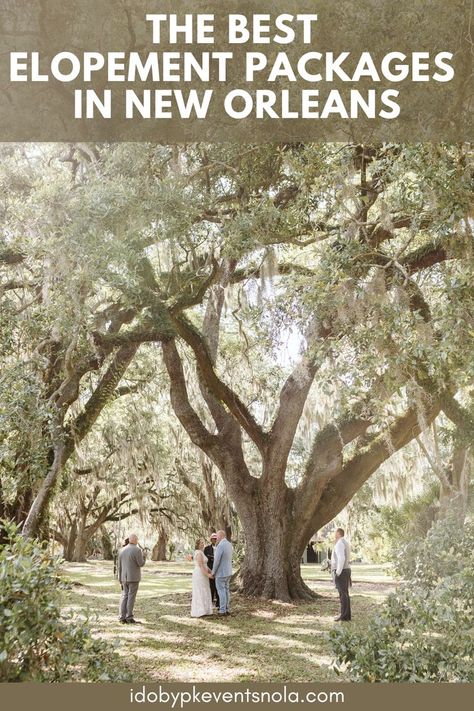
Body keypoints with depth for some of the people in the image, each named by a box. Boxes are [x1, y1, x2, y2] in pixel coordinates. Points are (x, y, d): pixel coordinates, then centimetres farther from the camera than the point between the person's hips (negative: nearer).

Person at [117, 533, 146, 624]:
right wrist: (144, 557, 8)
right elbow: (141, 564, -12)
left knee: (124, 596, 9)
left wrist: (120, 578, 14)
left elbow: (119, 566, 9)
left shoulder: (122, 550, 7)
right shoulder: (137, 550, -11)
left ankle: (123, 617, 5)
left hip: (124, 578, 5)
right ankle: (129, 617, -2)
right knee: (131, 597, -2)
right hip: (134, 578, -5)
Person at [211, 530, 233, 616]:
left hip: (221, 572, -8)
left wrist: (213, 572, -9)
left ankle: (222, 610, 2)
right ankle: (227, 609, 16)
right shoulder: (229, 544, 7)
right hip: (228, 572, 8)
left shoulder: (220, 546, -22)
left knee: (221, 591, -1)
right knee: (226, 590, 13)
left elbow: (216, 561, -21)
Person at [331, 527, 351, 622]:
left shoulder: (339, 544, -16)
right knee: (345, 594, 9)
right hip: (346, 571, 10)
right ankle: (346, 615, 10)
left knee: (343, 594, -8)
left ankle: (343, 616, -7)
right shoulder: (346, 544, 17)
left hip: (340, 572, -10)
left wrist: (338, 572, -22)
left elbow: (341, 559, -26)